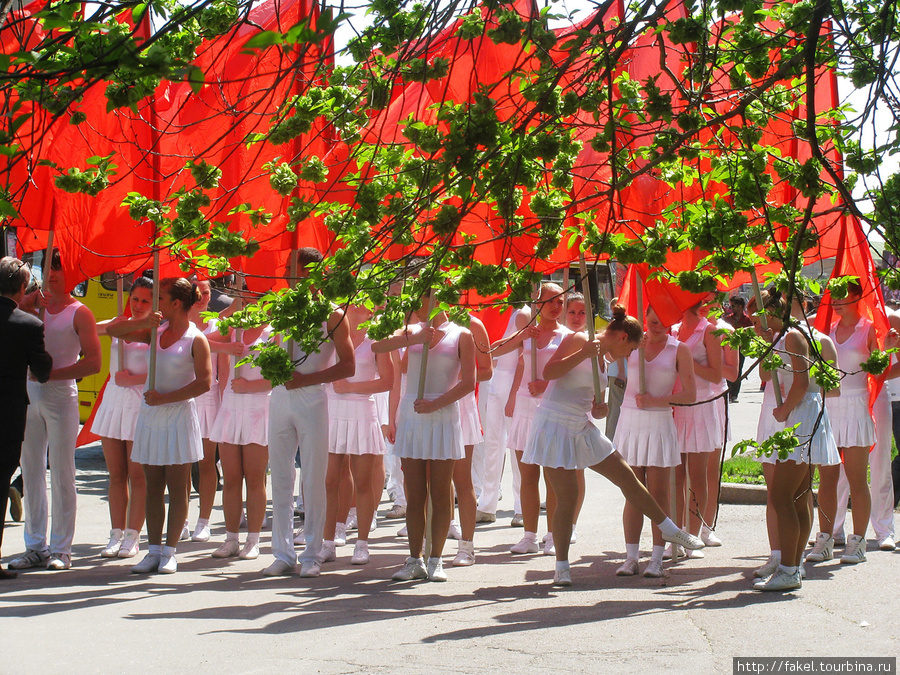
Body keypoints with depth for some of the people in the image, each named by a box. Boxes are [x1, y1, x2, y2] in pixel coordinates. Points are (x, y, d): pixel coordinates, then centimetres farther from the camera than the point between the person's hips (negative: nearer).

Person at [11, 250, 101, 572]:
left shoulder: (79, 313, -1)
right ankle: (35, 547, 12)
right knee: (31, 472, 6)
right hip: (29, 394, 5)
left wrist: (51, 373, -15)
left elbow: (93, 362, -8)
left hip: (61, 395, -5)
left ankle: (60, 549, 3)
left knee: (61, 474, -2)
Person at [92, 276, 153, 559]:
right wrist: (109, 326, -13)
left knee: (137, 476, -2)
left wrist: (132, 379, -17)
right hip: (113, 401, 5)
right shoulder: (119, 326, 12)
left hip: (140, 405, -5)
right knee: (116, 474, 7)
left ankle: (132, 536, 3)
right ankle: (116, 534, 11)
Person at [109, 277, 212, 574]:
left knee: (177, 486, -1)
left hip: (179, 414, -6)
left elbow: (204, 383, -13)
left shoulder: (196, 339, -6)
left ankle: (169, 552, 4)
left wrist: (164, 398, -15)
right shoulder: (156, 331, 11)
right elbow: (113, 330, 10)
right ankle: (153, 550, 9)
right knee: (153, 485, 5)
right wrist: (142, 323, -7)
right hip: (150, 415, 6)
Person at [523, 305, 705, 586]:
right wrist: (582, 353, -27)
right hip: (555, 425, -8)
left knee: (626, 477, 10)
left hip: (583, 427, 8)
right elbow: (548, 373, -20)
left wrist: (599, 410, -1)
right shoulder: (578, 340, -9)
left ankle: (670, 530, 22)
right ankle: (562, 567, 1)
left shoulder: (604, 358, 15)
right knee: (567, 496, -9)